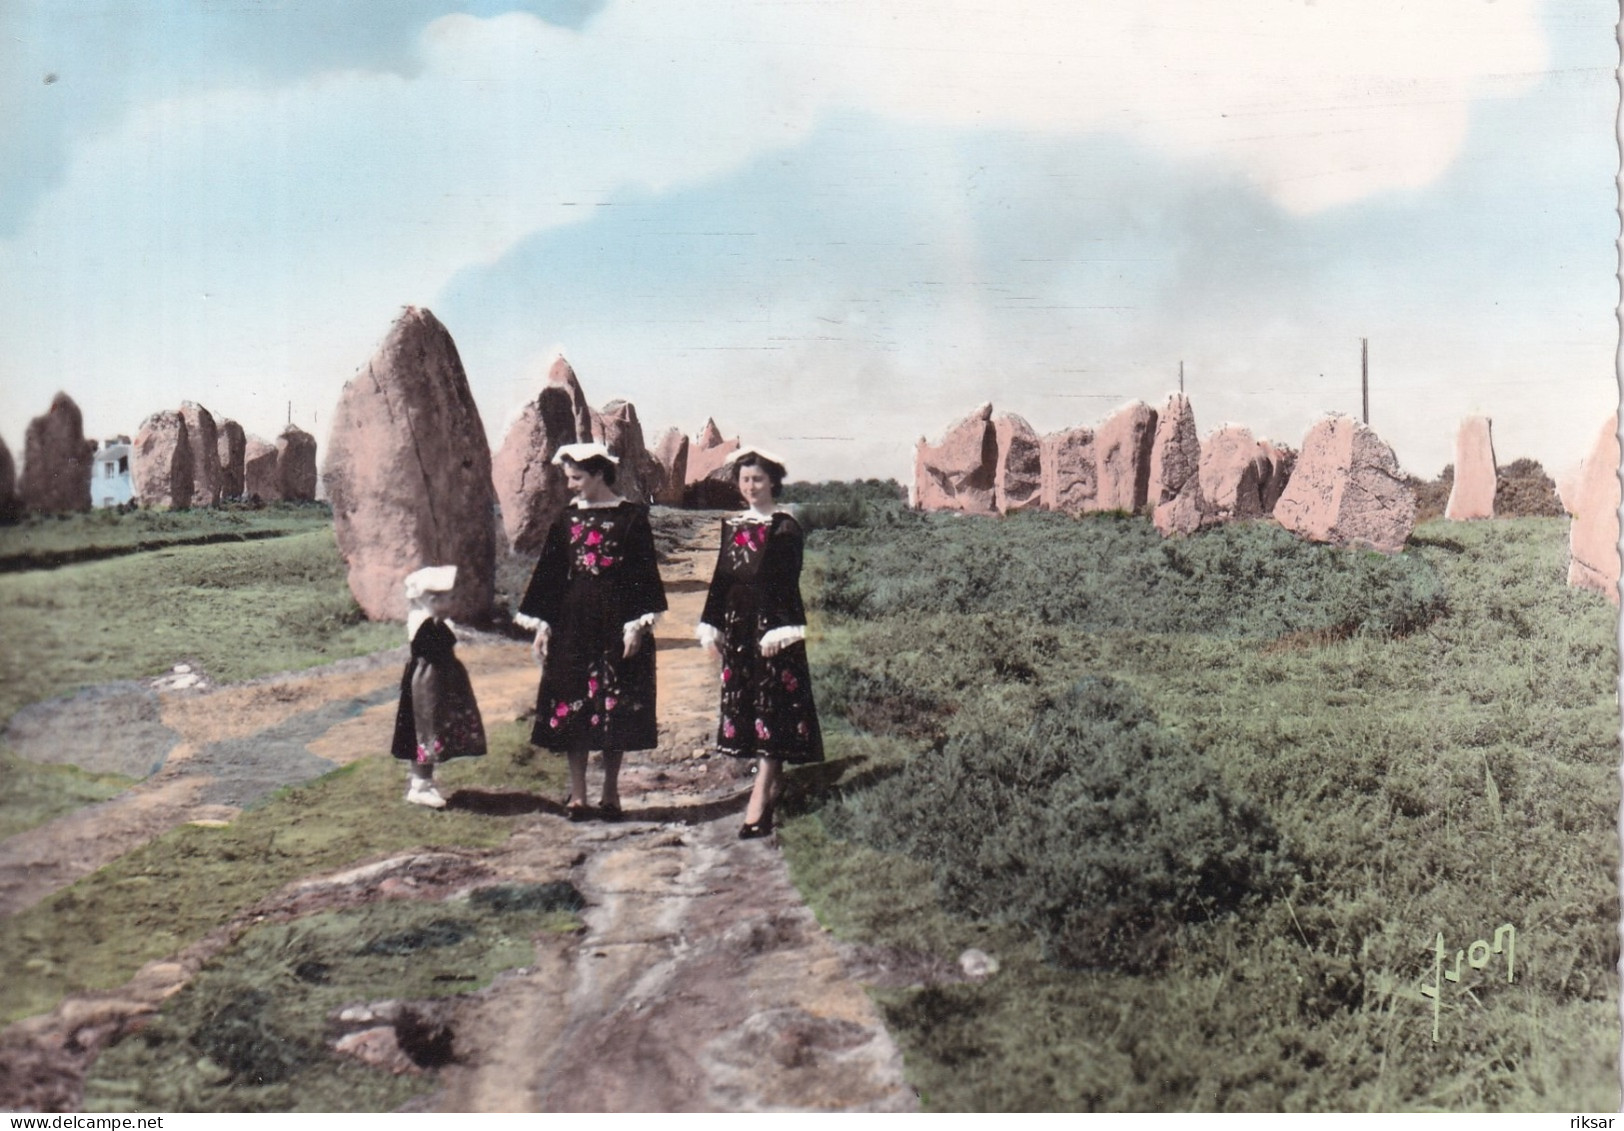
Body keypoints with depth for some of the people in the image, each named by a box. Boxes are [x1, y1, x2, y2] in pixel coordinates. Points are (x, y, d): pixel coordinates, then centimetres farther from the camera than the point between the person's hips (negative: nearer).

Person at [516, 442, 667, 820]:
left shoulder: (632, 518, -3)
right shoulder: (567, 519, 7)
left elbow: (644, 576, -4)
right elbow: (550, 574, 9)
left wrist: (637, 625, -11)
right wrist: (542, 626, 5)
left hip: (617, 623, -3)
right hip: (573, 623, 3)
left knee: (615, 711, 3)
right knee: (572, 707, 2)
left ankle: (610, 794, 15)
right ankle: (578, 795, 11)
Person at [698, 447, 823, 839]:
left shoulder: (785, 527, -5)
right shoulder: (732, 525, 12)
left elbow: (787, 585, -10)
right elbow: (721, 578, 14)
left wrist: (777, 630, -17)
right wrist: (712, 626, 9)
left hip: (772, 626, -6)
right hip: (737, 626, 6)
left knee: (773, 706, -7)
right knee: (741, 700, 7)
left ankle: (759, 800, -12)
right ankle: (768, 787, 17)